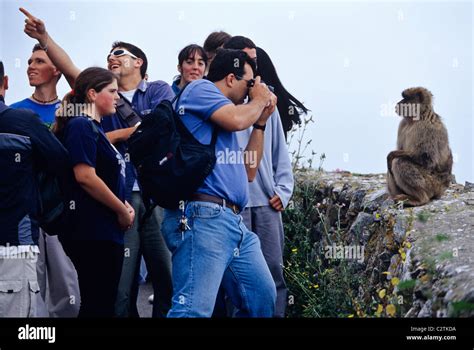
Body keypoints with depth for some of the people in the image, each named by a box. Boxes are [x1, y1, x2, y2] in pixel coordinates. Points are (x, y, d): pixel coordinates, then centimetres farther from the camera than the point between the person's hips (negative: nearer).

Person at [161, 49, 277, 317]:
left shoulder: (222, 126, 28)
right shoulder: (200, 89, 4)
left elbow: (248, 172, 29)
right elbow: (237, 120, -13)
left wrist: (261, 122, 26)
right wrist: (259, 100, 8)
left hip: (235, 222, 10)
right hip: (204, 216, -10)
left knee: (263, 298, 14)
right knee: (195, 310, -19)